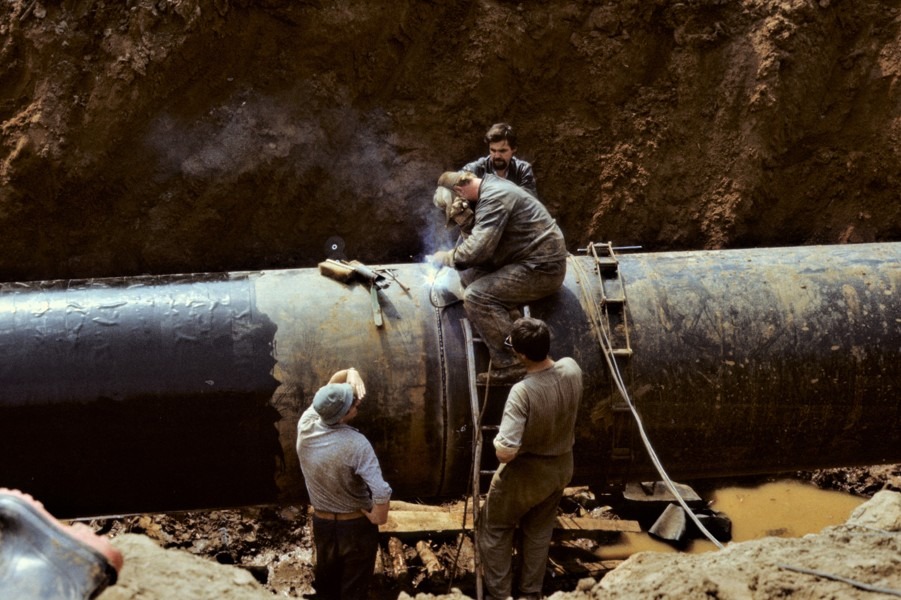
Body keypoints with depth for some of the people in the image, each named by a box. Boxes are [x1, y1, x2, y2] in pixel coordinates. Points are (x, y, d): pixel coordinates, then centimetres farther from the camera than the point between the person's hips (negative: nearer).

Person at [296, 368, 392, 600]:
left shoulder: (305, 426, -14)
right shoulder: (356, 444, -29)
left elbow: (330, 389, 4)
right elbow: (382, 493, -36)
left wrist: (349, 374, -13)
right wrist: (378, 518, -17)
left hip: (321, 523, 5)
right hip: (356, 526, -5)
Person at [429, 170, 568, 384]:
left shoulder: (494, 198, -19)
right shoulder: (490, 189, 12)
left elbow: (477, 250, -25)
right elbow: (473, 240, 15)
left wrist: (446, 257, -10)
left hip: (543, 269, -11)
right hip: (532, 260, 11)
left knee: (475, 297, -20)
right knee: (469, 274, 9)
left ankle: (510, 366, -17)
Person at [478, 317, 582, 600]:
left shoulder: (522, 392, -36)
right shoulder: (572, 369, -17)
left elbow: (505, 451, -38)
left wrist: (498, 440, -15)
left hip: (525, 473, -6)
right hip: (561, 466, 6)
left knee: (495, 529, 20)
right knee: (539, 531, 26)